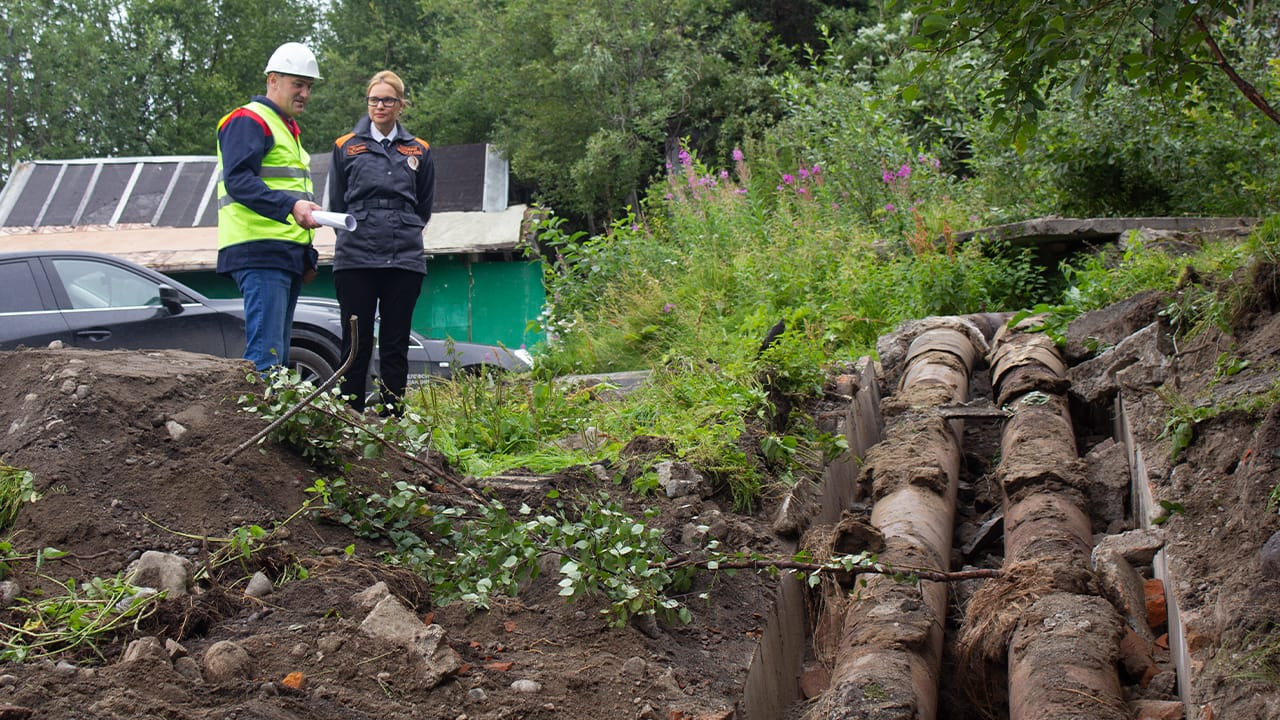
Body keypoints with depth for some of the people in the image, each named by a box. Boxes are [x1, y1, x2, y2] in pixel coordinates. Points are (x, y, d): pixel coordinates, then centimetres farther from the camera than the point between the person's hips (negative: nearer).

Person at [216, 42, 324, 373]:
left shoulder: (288, 129, 27)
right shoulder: (248, 121, -4)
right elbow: (238, 180, -20)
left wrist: (307, 253, 21)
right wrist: (290, 205, -33)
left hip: (287, 257, 10)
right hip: (259, 251, -10)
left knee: (278, 357, 9)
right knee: (265, 353, -16)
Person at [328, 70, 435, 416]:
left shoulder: (418, 151, 13)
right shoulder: (345, 147, 10)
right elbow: (336, 205, 15)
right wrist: (356, 235, 12)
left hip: (405, 259, 1)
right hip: (355, 259, -1)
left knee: (396, 346, 3)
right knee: (356, 344, -1)